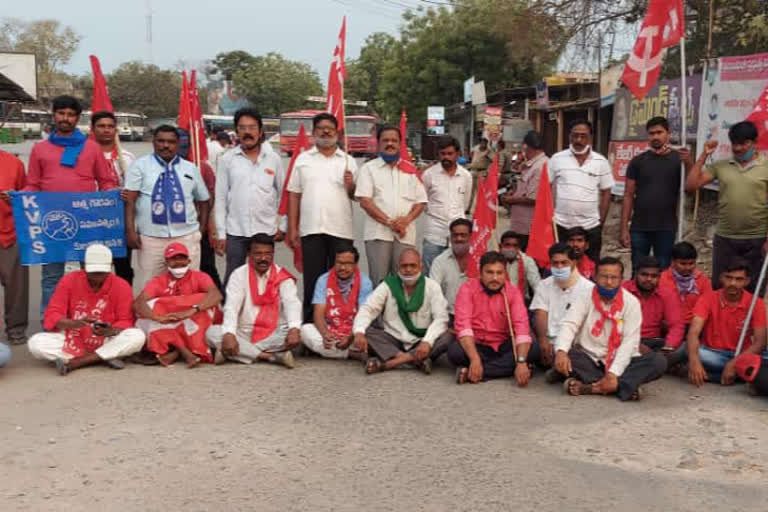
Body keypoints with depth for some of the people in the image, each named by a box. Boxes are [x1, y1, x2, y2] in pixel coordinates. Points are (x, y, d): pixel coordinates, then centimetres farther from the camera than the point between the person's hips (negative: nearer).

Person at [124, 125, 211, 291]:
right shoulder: (140, 165, 4)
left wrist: (201, 229, 10)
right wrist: (130, 230, -10)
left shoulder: (191, 168, 13)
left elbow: (203, 199, 19)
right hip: (150, 237, -1)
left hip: (186, 237, 2)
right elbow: (130, 200, -2)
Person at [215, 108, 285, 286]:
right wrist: (221, 233, -1)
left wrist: (283, 226, 3)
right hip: (235, 232, 0)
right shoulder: (227, 159, 2)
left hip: (266, 231, 1)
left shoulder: (274, 159, 3)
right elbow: (221, 199, 2)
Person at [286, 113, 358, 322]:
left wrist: (351, 185, -13)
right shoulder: (303, 159, 9)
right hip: (311, 229, 0)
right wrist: (292, 229, 2)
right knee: (312, 280, 3)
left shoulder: (348, 161, 10)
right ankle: (310, 322, 11)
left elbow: (356, 196, 10)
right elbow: (294, 195, 8)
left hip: (341, 230, 1)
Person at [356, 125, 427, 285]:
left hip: (406, 233, 2)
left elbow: (421, 202, 12)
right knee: (378, 281, -4)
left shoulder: (411, 170, 16)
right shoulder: (369, 168, 7)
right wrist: (389, 222, -12)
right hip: (377, 232, -2)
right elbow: (365, 201, -4)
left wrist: (407, 219, -8)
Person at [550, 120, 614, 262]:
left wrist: (601, 222, 2)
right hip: (561, 225, 0)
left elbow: (606, 193, 6)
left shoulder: (601, 162, 2)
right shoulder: (557, 159, 2)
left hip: (591, 227, 0)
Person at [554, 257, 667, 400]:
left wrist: (613, 373, -24)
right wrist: (561, 351, -38)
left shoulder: (631, 302, -4)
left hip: (619, 363, 1)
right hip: (589, 359, 0)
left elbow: (630, 341, -12)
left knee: (659, 361, -24)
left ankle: (590, 387, -34)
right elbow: (569, 325, -16)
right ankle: (624, 386, -30)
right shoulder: (585, 298, -3)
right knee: (562, 356, -29)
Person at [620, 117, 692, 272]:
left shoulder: (678, 159, 1)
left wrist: (689, 163, -25)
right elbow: (628, 196, 2)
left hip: (666, 228, 0)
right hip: (639, 228, 1)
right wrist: (624, 228, -4)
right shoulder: (638, 161, 3)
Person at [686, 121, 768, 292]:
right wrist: (704, 156, -4)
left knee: (753, 291, 10)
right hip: (724, 238, 2)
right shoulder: (720, 166, 5)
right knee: (719, 289, 11)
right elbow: (690, 185, -2)